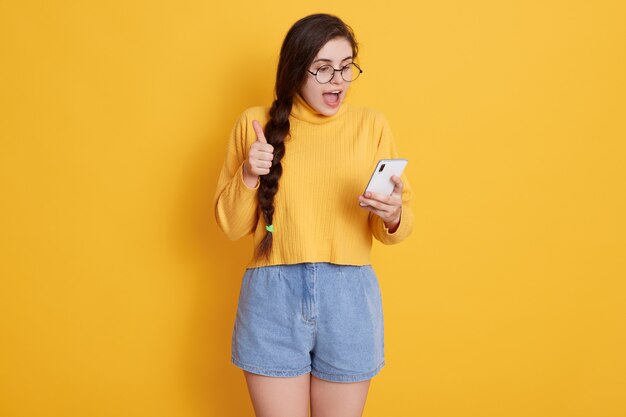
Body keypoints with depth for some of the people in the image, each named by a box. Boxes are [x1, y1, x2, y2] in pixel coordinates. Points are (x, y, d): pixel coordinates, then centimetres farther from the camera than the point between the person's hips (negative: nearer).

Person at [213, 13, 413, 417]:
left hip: (349, 297, 1)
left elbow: (400, 227, 3)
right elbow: (231, 225, 4)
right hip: (273, 296, 0)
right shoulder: (255, 124, 1)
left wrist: (393, 215, -19)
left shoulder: (371, 124, 2)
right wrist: (248, 176, -13)